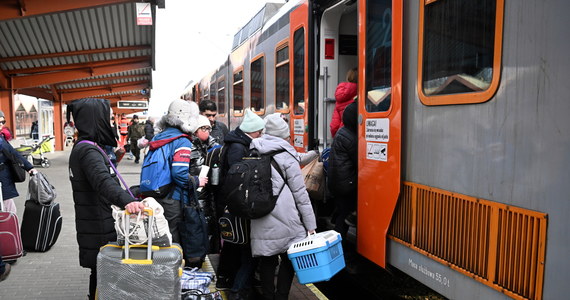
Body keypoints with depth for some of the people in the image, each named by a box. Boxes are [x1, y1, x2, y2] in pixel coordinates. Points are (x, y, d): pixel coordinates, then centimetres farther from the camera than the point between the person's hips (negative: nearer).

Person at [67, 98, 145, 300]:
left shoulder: (85, 147, 12)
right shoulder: (87, 150, -22)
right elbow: (102, 180, -41)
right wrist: (126, 200, -57)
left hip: (99, 224, 10)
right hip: (98, 230, -10)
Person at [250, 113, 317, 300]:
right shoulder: (286, 157, -6)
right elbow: (300, 193, -5)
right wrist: (310, 224, -1)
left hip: (260, 221, 5)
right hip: (284, 221, -4)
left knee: (267, 261, 13)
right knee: (289, 260, 10)